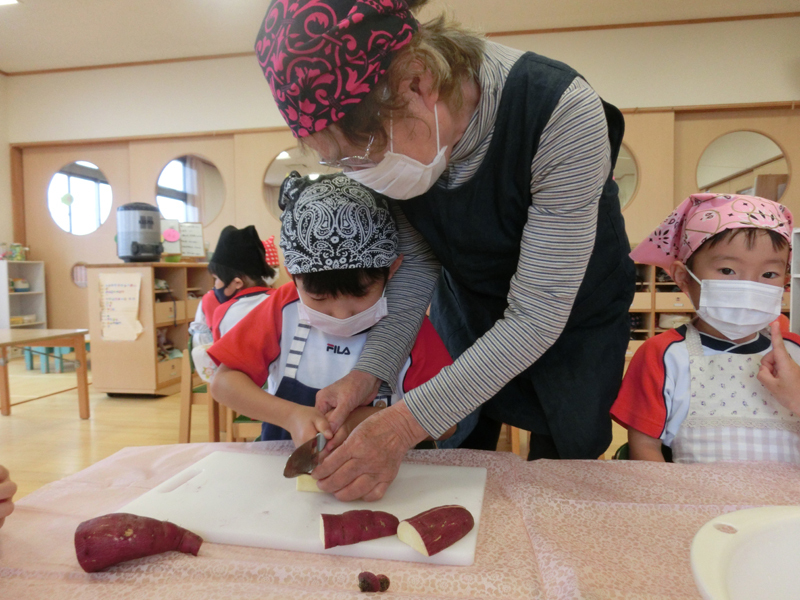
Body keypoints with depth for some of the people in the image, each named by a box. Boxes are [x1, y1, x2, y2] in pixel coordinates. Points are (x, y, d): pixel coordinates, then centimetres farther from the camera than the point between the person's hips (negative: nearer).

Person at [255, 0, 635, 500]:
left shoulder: (563, 113, -36)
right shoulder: (388, 138, -21)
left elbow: (537, 316, -33)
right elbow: (418, 262, -8)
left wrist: (406, 425, -36)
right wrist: (371, 371, -21)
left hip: (575, 317, -3)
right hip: (467, 301, 4)